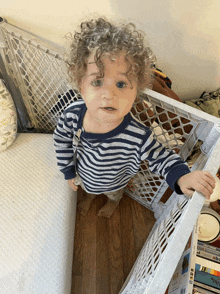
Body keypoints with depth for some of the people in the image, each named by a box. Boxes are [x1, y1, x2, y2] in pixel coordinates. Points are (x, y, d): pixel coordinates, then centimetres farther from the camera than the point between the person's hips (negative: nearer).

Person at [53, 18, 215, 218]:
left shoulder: (138, 137, -44)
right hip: (83, 175, 2)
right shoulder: (73, 115, -35)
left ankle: (114, 202, 75)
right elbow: (62, 140, -15)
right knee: (88, 187, 38)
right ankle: (90, 195, 77)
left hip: (113, 183, -1)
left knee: (114, 194, 37)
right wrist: (68, 171, -4)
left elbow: (160, 159, -25)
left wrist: (182, 177, -45)